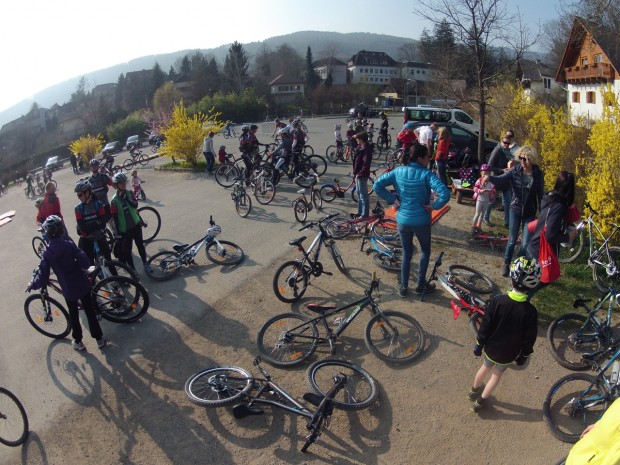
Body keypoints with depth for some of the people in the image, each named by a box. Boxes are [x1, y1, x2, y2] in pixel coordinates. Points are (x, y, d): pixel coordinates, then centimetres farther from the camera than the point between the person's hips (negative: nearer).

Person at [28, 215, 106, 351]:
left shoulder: (47, 253, -11)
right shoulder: (69, 244, -13)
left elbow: (43, 278, -10)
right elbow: (84, 262, -19)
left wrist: (32, 285, 9)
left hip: (68, 290, 0)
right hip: (82, 285, 0)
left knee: (73, 315, 19)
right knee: (90, 311, 14)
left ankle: (78, 342, 32)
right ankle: (99, 339, 22)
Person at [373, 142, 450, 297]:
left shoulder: (398, 171, -5)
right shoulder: (426, 174, -17)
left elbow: (377, 186, -5)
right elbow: (445, 194, -30)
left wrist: (393, 199, -2)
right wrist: (433, 206, -14)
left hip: (402, 220, 3)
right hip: (421, 221, -3)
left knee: (406, 253, 21)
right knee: (425, 251, 22)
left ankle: (403, 287, 25)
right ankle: (421, 285, 28)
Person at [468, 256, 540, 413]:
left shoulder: (497, 301, -24)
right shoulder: (530, 311, -26)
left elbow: (485, 325, -14)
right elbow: (529, 338, -13)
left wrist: (479, 343, 2)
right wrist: (524, 355, 5)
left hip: (490, 347, 1)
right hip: (508, 353, -1)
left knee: (486, 368, 29)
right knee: (497, 374, 24)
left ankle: (474, 390, 53)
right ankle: (480, 402, 37)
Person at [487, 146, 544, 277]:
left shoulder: (538, 174, -9)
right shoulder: (515, 170, -9)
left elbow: (540, 195, -3)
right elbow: (501, 179, -23)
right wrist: (490, 177, -45)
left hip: (529, 213, 0)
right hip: (515, 210, 0)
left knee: (525, 243, -1)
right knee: (512, 240, 6)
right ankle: (506, 264, 26)